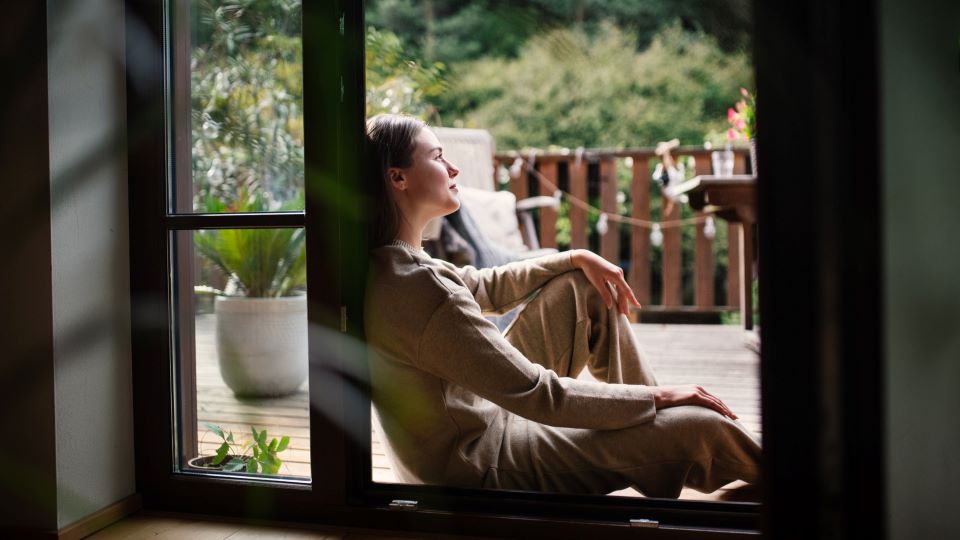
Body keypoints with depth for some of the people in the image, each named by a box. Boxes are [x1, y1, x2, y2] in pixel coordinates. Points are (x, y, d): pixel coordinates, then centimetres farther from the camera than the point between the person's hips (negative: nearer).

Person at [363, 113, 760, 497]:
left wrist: (577, 259, 8)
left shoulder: (388, 265, -1)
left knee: (585, 286, 15)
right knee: (700, 427, -19)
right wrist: (654, 397, -18)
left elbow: (486, 287, 16)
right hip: (487, 468, -10)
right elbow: (541, 398, -28)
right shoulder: (419, 290, -32)